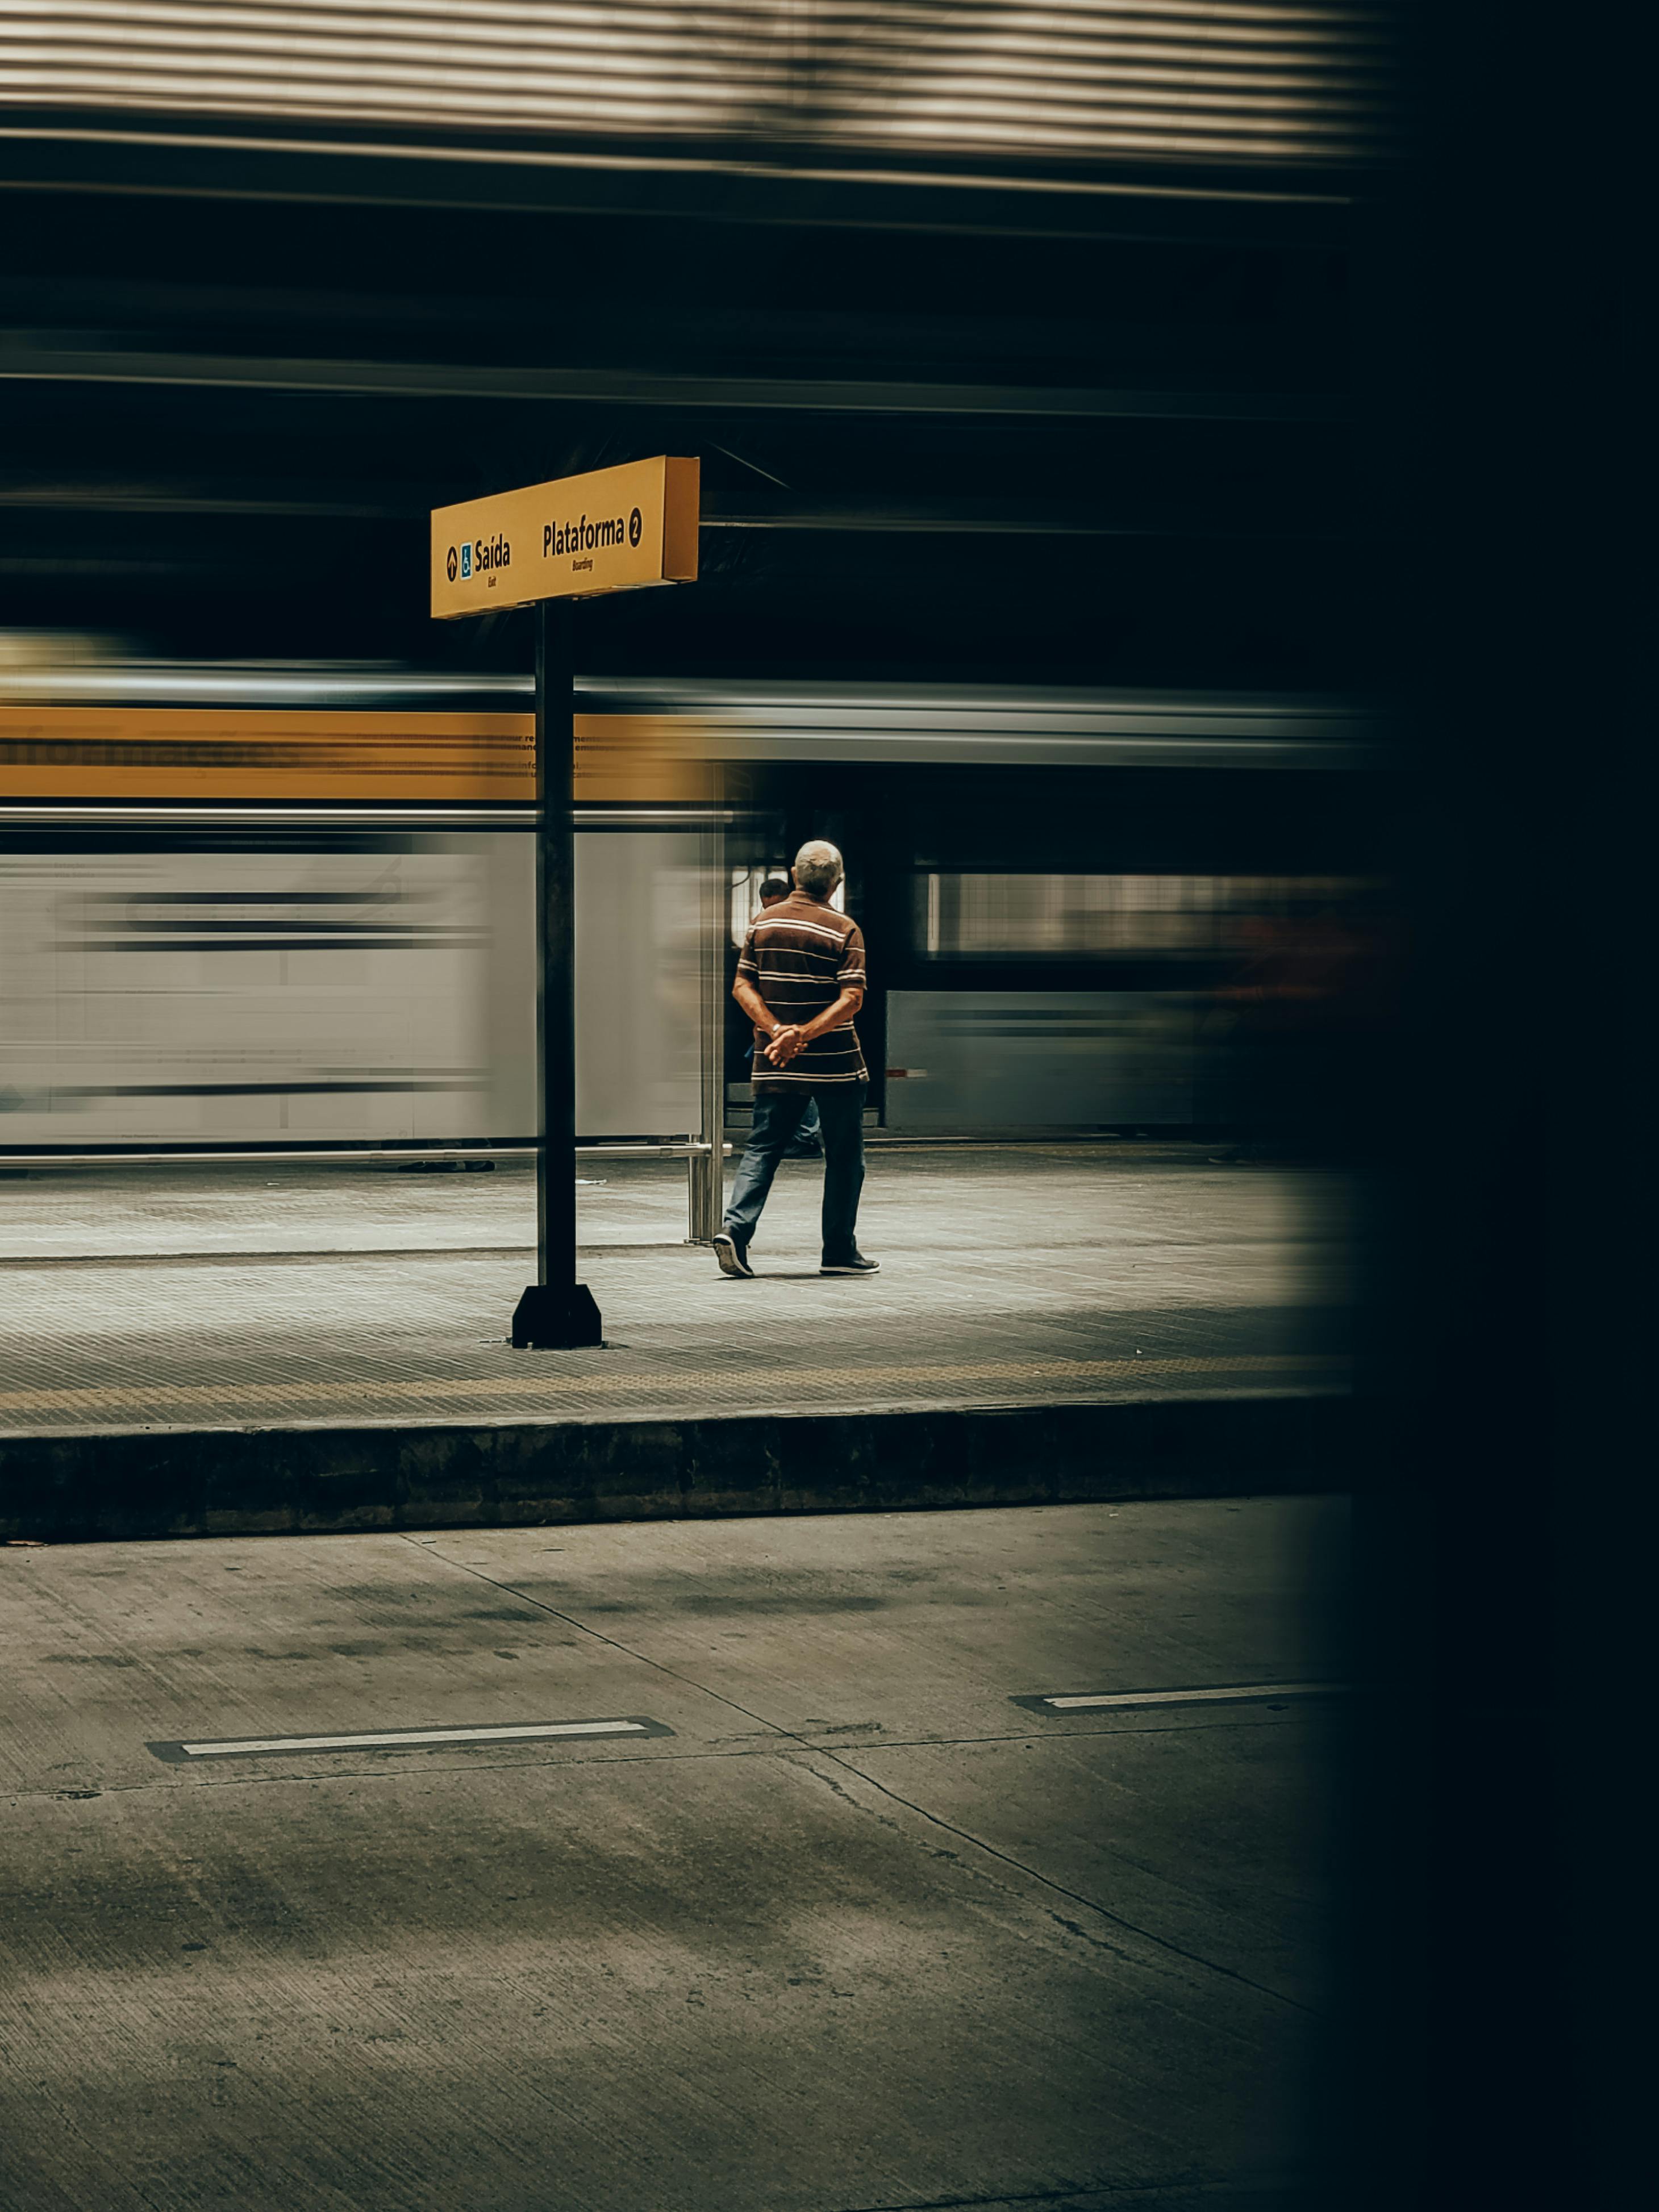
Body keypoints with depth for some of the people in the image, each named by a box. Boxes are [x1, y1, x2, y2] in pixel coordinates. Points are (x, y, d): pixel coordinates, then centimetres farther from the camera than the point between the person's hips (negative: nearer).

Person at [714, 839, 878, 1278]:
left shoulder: (763, 923, 4)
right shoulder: (844, 930, -8)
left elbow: (742, 986, 0)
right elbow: (851, 1000, -17)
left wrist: (776, 1031, -8)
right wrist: (802, 1035, -19)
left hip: (775, 1064, 3)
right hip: (835, 1064, -3)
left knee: (762, 1148, 8)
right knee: (843, 1157, 8)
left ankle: (736, 1228, -11)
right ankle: (840, 1251, 11)